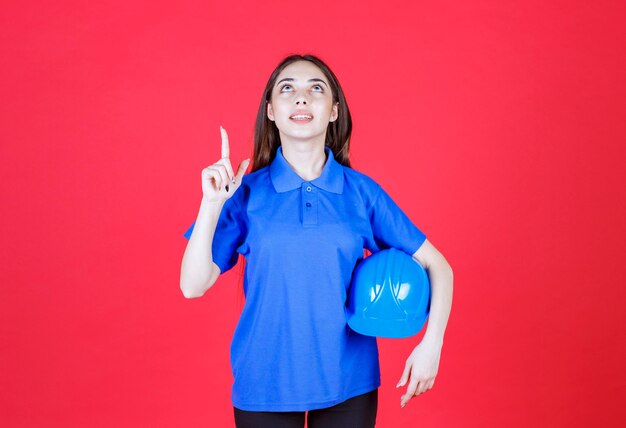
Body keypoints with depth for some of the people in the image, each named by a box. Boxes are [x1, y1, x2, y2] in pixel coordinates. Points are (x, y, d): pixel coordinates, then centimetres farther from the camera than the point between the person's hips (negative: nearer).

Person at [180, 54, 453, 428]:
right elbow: (193, 286, -8)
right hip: (264, 383, 0)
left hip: (347, 381, 1)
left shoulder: (363, 191, -3)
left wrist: (431, 344, -9)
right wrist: (212, 203, -18)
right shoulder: (246, 192, -4)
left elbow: (437, 266, 1)